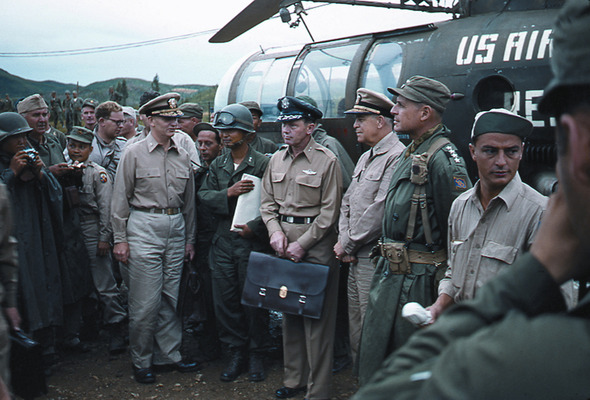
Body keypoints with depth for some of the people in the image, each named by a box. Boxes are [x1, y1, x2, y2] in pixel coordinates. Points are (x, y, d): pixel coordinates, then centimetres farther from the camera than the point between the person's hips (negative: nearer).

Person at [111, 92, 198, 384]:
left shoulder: (182, 156, 11)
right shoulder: (134, 153, -3)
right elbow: (120, 198, -1)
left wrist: (189, 238, 16)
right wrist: (120, 238, -5)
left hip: (176, 228, 5)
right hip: (144, 228, -4)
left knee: (170, 298, 10)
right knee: (145, 302, -3)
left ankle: (169, 355, 22)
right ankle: (141, 362, 12)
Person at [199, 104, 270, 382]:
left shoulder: (262, 164, -4)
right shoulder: (217, 165, 13)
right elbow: (204, 195, 3)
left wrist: (254, 227, -18)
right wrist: (229, 193, -13)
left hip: (251, 241, -5)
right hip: (222, 242, 5)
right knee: (224, 300, 7)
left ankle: (255, 355, 19)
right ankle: (236, 354, 21)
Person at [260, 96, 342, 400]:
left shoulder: (327, 161, -7)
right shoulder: (276, 159, 11)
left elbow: (329, 212, -9)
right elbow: (267, 202, 15)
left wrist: (302, 244, -11)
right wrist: (275, 231, -3)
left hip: (316, 245, -6)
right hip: (284, 246, 6)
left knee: (316, 318, -2)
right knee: (289, 313, 12)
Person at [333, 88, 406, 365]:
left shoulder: (397, 157, -14)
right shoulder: (365, 158, 18)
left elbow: (381, 210, -20)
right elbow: (347, 202, 18)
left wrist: (348, 245, -11)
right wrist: (343, 240, 2)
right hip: (355, 258, 9)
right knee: (355, 327, 16)